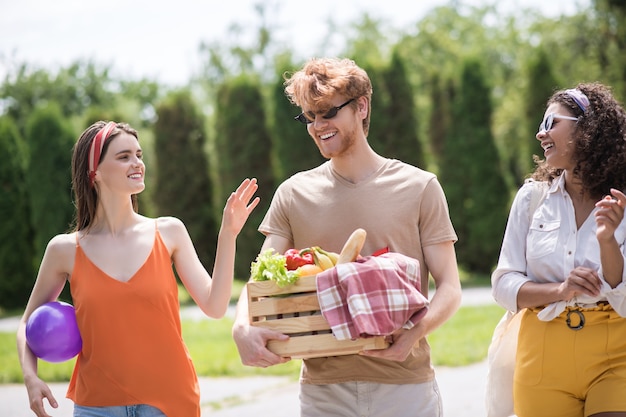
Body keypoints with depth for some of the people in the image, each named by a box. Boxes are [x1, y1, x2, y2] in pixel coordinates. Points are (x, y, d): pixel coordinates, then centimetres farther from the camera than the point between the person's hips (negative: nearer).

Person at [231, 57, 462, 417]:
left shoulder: (419, 188, 1)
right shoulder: (293, 195, 7)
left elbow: (450, 288, 0)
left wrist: (416, 331, -21)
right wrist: (242, 329, -18)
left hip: (405, 383, -1)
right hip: (322, 386, 2)